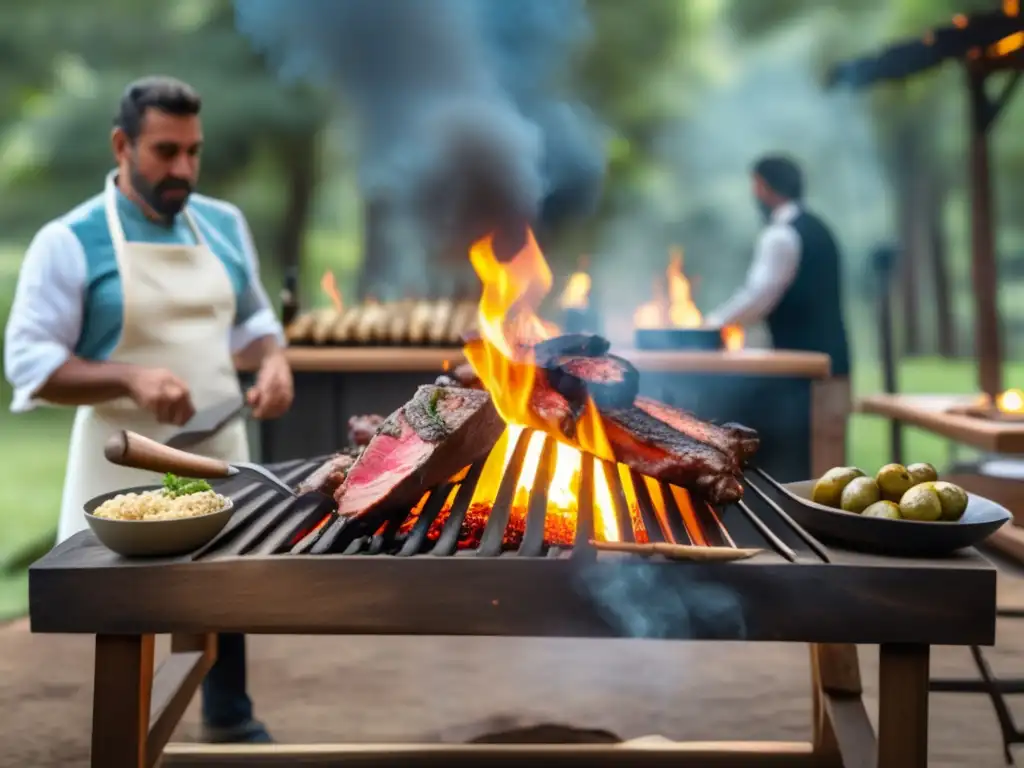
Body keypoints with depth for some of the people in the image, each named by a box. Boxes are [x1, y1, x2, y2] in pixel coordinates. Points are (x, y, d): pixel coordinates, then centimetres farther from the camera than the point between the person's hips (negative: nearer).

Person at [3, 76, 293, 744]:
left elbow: (251, 316, 19)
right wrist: (130, 378, -26)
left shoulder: (224, 224, 7)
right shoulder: (71, 241, -9)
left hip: (220, 457, 6)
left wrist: (273, 361, -4)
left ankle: (231, 722, 41)